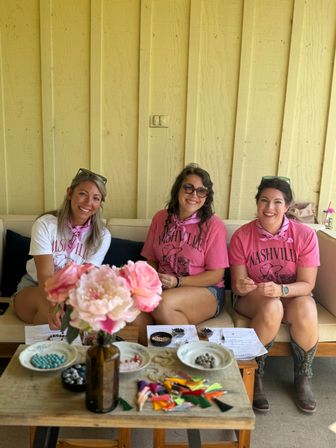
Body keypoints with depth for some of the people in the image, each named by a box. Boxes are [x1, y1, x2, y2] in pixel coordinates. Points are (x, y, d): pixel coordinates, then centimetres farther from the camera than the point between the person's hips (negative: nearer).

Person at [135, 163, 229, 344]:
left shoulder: (214, 225, -5)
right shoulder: (161, 218, 8)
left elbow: (216, 275, -5)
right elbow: (151, 259, 15)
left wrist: (177, 281, -16)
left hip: (206, 290, -3)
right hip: (162, 288, 4)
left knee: (162, 303, -34)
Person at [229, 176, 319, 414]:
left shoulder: (305, 235, -12)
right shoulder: (242, 236, -11)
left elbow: (307, 285, -12)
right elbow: (238, 283, -7)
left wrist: (280, 290, -33)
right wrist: (241, 287, -33)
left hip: (293, 295, 1)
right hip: (253, 297, -1)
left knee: (306, 310, -33)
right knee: (271, 308, -35)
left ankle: (303, 378, -5)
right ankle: (254, 375, -12)